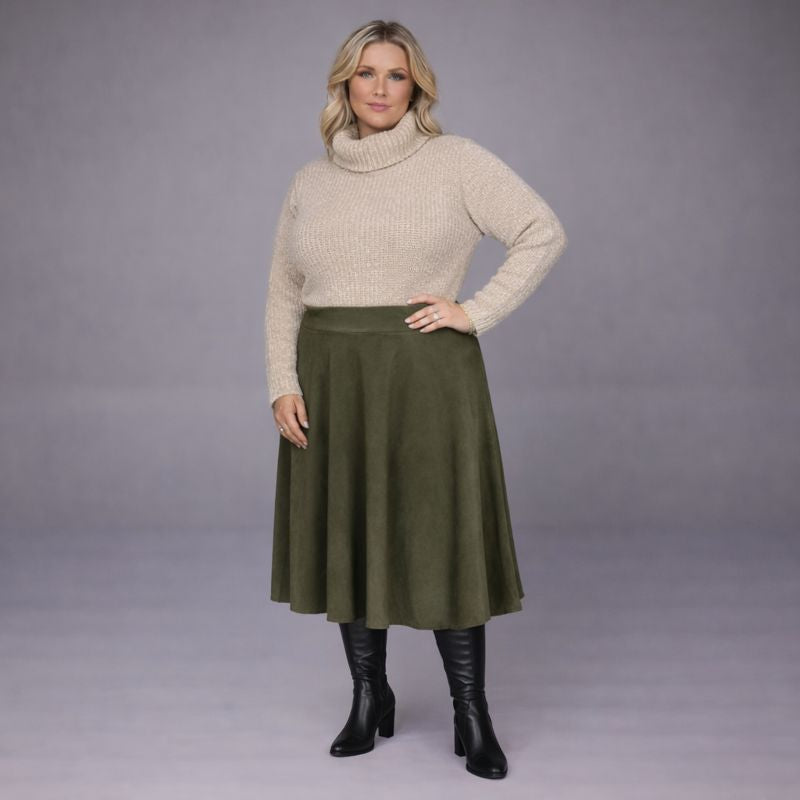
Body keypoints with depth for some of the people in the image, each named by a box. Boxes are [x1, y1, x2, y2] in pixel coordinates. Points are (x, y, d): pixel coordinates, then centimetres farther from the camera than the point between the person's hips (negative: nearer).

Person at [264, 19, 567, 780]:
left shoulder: (455, 161, -1)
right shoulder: (311, 181, 10)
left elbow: (544, 232, -3)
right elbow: (283, 292, 12)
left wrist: (477, 312, -10)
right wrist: (282, 386, 2)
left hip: (427, 377, -4)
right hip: (332, 382, 4)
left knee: (443, 541, -3)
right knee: (346, 537, 8)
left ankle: (471, 715, 10)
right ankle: (369, 698, 23)